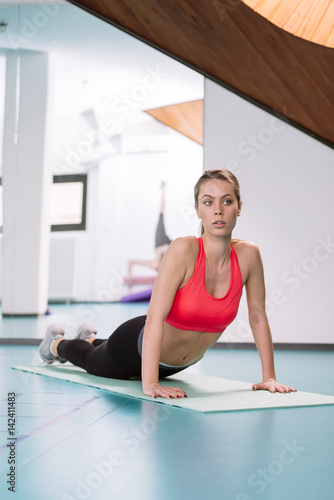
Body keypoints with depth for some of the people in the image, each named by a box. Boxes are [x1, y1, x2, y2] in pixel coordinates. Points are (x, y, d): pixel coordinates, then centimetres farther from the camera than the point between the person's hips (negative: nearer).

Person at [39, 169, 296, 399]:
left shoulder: (248, 255, -22)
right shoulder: (184, 249, -36)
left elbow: (258, 316, -10)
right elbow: (155, 317, -39)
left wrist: (269, 377, -10)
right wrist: (149, 383, -45)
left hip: (183, 362, 5)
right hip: (138, 347, -5)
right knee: (92, 362, 27)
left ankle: (91, 338, 68)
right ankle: (57, 343, 61)